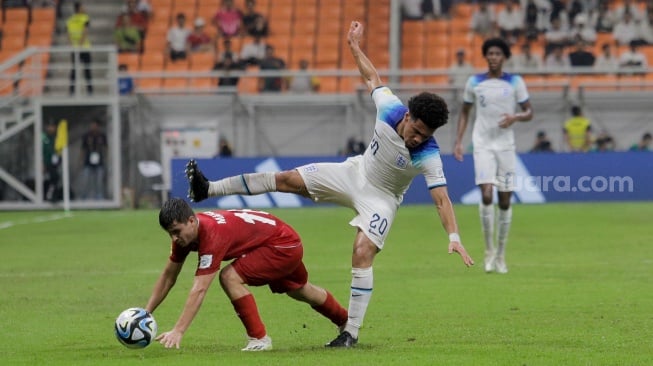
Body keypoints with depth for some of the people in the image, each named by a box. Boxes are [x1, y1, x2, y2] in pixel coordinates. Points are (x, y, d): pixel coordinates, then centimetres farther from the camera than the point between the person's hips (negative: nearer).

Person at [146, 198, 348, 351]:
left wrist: (177, 332, -46)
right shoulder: (184, 231, -12)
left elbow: (199, 290, -42)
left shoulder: (212, 234, -37)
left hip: (284, 245, -10)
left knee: (230, 277, -26)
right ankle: (346, 323, 57)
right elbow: (168, 277, -2)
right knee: (300, 291, 31)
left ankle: (259, 339, -12)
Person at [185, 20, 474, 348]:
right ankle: (208, 189, 12)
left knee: (362, 253, -24)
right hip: (356, 173, 5)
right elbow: (372, 78, -2)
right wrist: (355, 46, 6)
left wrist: (454, 237, -44)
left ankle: (351, 332, -16)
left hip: (380, 198, -5)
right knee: (286, 179, 4)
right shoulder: (390, 109, -23)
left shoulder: (429, 155, -32)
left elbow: (441, 200, -33)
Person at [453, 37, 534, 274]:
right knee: (486, 194, -18)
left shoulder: (515, 82, 2)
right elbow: (465, 112, 14)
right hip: (483, 145, -1)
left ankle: (501, 255, 15)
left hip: (506, 145, 1)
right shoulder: (474, 83, 5)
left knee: (505, 200, 2)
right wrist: (458, 141, 5)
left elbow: (529, 112, 5)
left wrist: (515, 117, -17)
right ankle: (489, 250, -6)